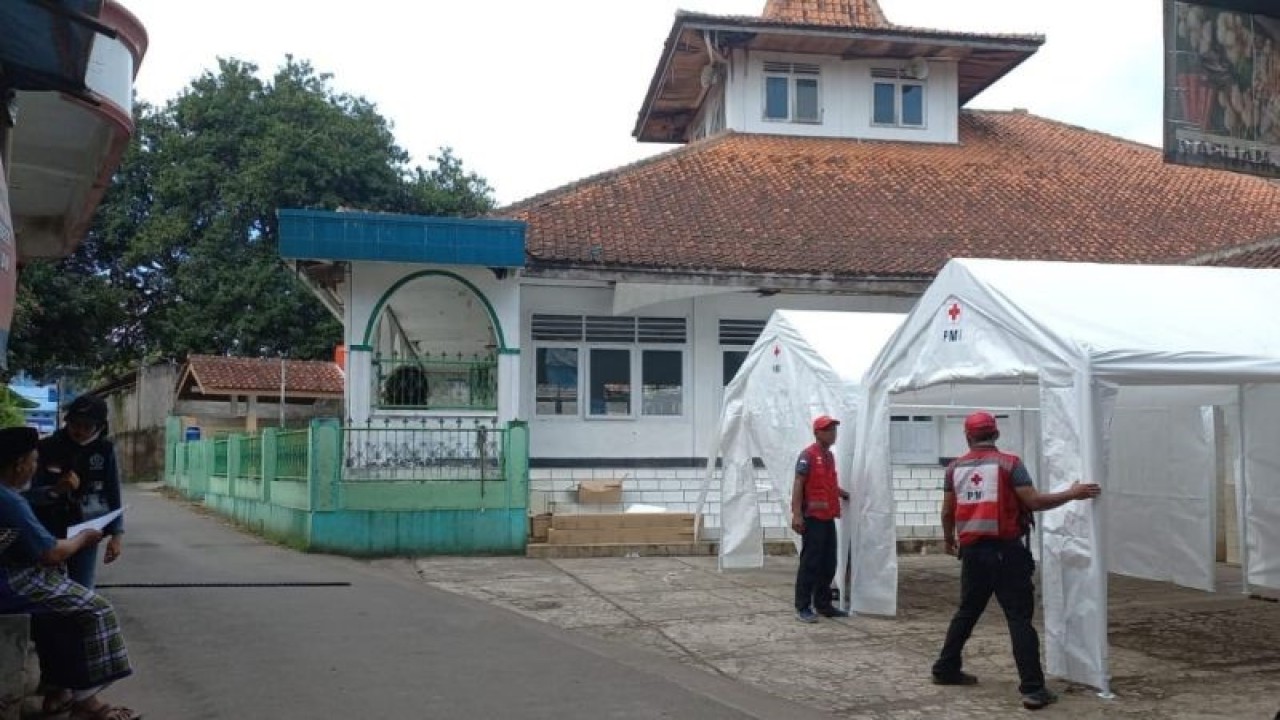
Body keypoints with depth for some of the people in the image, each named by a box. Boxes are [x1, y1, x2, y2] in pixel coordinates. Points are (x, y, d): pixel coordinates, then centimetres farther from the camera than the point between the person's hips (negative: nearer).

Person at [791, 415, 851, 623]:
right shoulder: (808, 455, -10)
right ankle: (802, 608, -1)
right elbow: (798, 485, -16)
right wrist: (797, 514, -23)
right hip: (812, 518, -9)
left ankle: (823, 604, 22)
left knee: (828, 564, 12)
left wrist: (849, 496, 24)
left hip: (828, 518, 9)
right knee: (810, 563, -6)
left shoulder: (830, 456, 16)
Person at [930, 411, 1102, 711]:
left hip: (972, 551, 4)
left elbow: (947, 511, 11)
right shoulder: (1009, 463, -5)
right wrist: (1071, 494, -1)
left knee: (967, 612, 19)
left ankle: (946, 669, 27)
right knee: (1019, 618, -4)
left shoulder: (955, 468, 7)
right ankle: (1033, 688, -8)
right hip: (1006, 551, -4)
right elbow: (1033, 502, -12)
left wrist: (949, 540, 29)